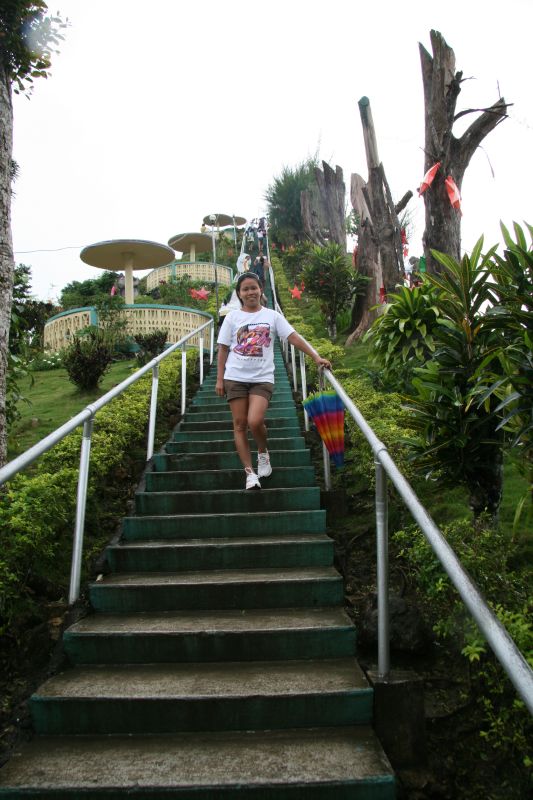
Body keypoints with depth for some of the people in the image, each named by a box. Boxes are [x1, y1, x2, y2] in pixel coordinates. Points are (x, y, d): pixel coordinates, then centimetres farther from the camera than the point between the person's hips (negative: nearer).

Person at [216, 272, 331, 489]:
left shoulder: (272, 316, 5)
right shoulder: (232, 317, 6)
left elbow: (294, 337, -3)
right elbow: (223, 350, 8)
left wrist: (316, 357, -15)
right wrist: (219, 379, 2)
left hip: (262, 378, -2)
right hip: (236, 378, 2)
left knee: (255, 421, -18)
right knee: (240, 425, 0)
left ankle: (263, 453, 13)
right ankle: (250, 472, 9)